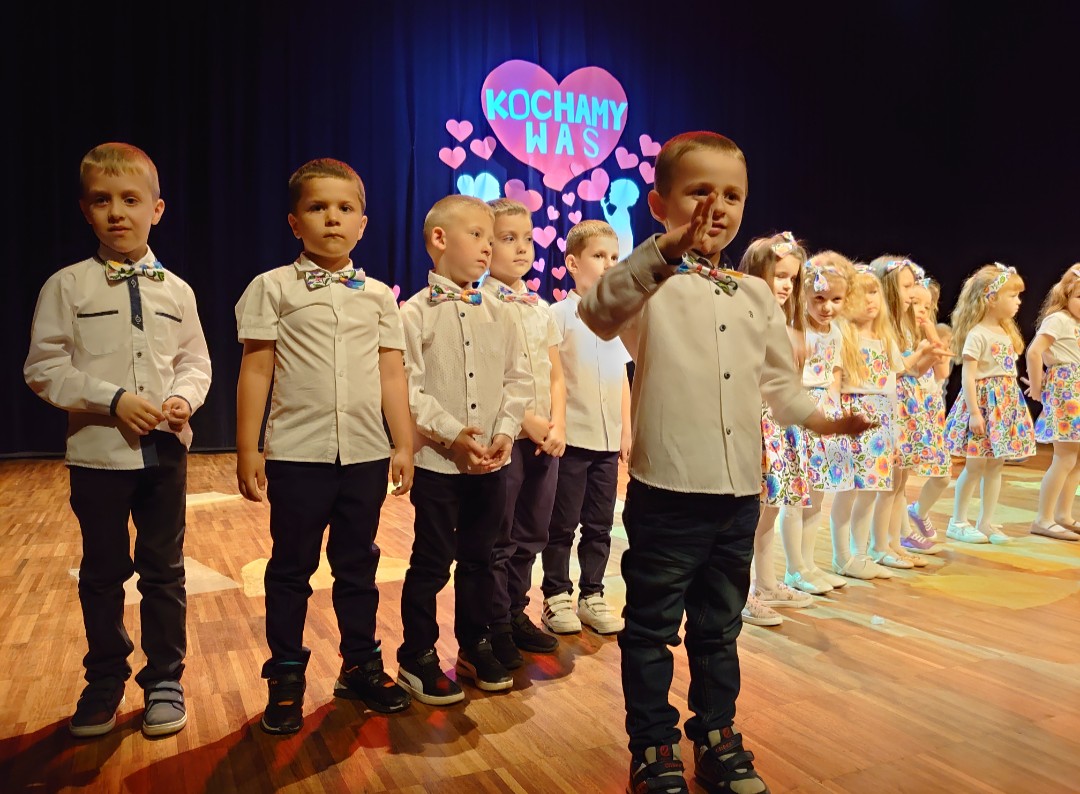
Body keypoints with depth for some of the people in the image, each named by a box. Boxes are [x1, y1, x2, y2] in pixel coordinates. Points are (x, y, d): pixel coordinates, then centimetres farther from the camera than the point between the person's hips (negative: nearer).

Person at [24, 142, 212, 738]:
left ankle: (164, 678, 26)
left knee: (164, 571, 10)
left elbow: (195, 361, 9)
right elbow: (44, 369, -6)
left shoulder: (176, 291, 4)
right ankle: (104, 681, 31)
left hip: (165, 450, 2)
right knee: (102, 573, 12)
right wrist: (114, 400, -17)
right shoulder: (66, 286, -3)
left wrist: (184, 398, -12)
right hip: (97, 451, -1)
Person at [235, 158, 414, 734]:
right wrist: (247, 449, -4)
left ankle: (361, 665, 29)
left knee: (357, 564, 14)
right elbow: (256, 371, -1)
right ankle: (286, 677, 24)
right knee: (292, 567, 9)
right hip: (297, 452, -2)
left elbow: (392, 374, 7)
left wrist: (404, 445, 4)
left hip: (366, 452, 3)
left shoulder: (377, 294, 8)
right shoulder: (273, 288, 1)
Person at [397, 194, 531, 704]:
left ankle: (476, 645, 32)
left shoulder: (498, 314, 7)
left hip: (491, 461, 5)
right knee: (431, 562, 6)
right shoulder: (416, 313, -6)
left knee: (479, 558, 16)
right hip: (437, 460, -4)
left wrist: (504, 433, -7)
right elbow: (409, 389, -13)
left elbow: (517, 380, 7)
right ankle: (418, 657, 22)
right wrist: (453, 435, -19)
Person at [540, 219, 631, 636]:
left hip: (608, 439, 5)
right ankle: (556, 596, 19)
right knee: (562, 524, 5)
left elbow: (622, 378, 14)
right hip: (571, 437, -5)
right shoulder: (560, 314, -6)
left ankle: (591, 595, 25)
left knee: (600, 524, 12)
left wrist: (627, 430, 12)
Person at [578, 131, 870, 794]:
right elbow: (600, 312, -31)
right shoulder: (651, 284, -7)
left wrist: (819, 417, 5)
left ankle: (718, 735, 39)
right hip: (666, 491, -5)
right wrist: (666, 253, -44)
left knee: (720, 627, 21)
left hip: (740, 492, 6)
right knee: (652, 628, 9)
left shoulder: (756, 295, 12)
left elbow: (777, 379, 21)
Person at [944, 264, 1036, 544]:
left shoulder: (1006, 332, 12)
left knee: (996, 464, 9)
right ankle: (958, 523, 10)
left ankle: (986, 522, 17)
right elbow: (968, 375, -17)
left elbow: (1009, 371, 18)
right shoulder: (977, 335, -13)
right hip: (984, 401, -8)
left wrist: (1013, 402, 16)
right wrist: (974, 412, -21)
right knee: (975, 465, -2)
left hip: (1007, 403, 8)